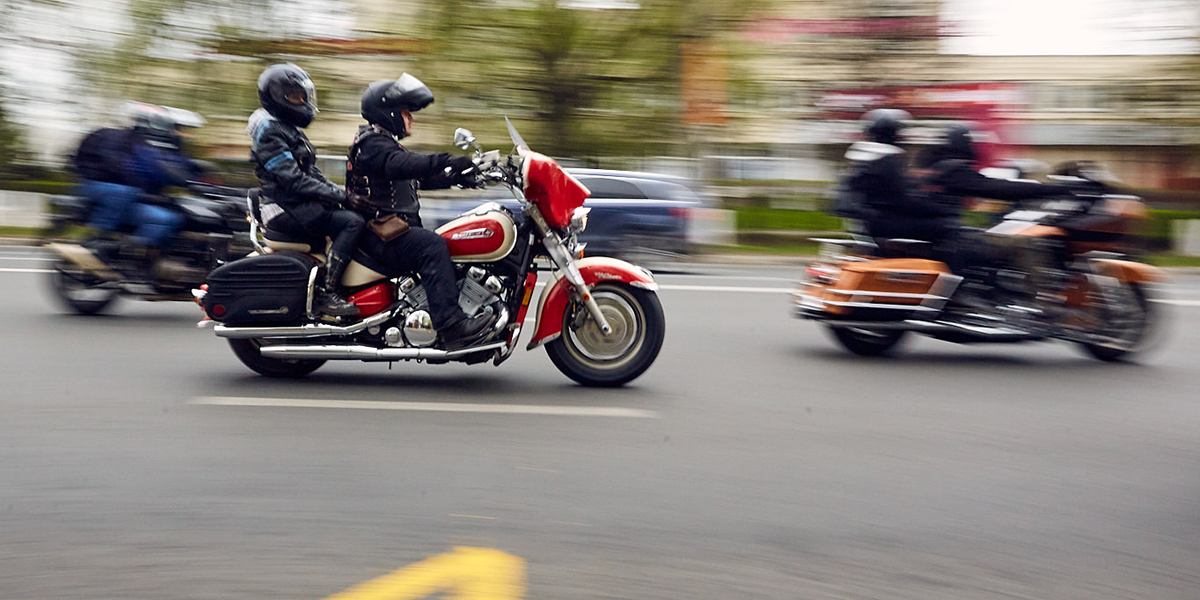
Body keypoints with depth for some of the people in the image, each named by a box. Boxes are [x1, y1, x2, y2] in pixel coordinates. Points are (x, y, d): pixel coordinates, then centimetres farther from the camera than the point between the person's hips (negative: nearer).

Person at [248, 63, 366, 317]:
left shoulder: (291, 129, 21)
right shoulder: (269, 129, -11)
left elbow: (312, 173, 21)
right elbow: (293, 179, -21)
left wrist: (343, 193, 5)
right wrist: (340, 196, -21)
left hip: (301, 204, 10)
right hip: (286, 209, -10)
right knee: (353, 222, -24)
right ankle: (326, 294, -28)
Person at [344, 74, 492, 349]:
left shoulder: (386, 143, 25)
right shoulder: (372, 143, -9)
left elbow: (420, 177, 24)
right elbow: (399, 166, -30)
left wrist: (458, 176, 10)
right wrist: (447, 162, -39)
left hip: (393, 229, 11)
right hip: (377, 234, -11)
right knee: (432, 245, -30)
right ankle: (451, 325, -37)